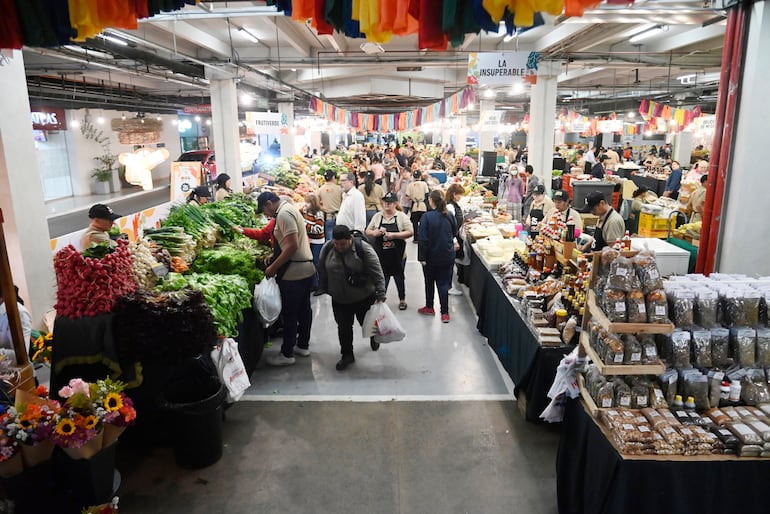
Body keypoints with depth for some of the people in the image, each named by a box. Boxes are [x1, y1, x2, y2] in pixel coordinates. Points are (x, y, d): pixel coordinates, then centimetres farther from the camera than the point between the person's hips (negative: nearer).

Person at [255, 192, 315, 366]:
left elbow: (292, 246, -24)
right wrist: (275, 255, 13)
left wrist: (273, 267, -19)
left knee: (289, 313, -1)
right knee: (304, 308, 17)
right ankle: (303, 345, 30)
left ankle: (287, 354, 9)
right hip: (306, 269, 10)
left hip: (294, 273, -10)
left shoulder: (284, 214, -16)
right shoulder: (289, 209, 15)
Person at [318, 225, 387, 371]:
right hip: (339, 300, 3)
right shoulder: (327, 249, -6)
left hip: (364, 297, -2)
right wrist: (325, 289, 12)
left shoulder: (363, 248, -18)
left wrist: (380, 292, -19)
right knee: (344, 327, 6)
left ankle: (374, 335, 45)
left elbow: (377, 272, -17)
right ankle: (347, 355, 21)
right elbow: (322, 271, 6)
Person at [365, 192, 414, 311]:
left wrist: (394, 235, -21)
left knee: (399, 277, 12)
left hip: (398, 255, -2)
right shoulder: (377, 216, 4)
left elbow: (410, 232, -11)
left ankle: (402, 300, 29)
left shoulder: (402, 217, -5)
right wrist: (376, 233, -14)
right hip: (381, 255, 2)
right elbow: (368, 231, 8)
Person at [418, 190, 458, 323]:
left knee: (429, 282, 18)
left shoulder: (427, 216, -18)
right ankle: (445, 313, 5)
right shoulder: (449, 216, -5)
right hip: (447, 256, 3)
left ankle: (429, 307, 33)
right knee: (444, 283, 8)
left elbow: (422, 239, -18)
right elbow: (454, 234, 11)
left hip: (431, 257, -3)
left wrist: (422, 257, -13)